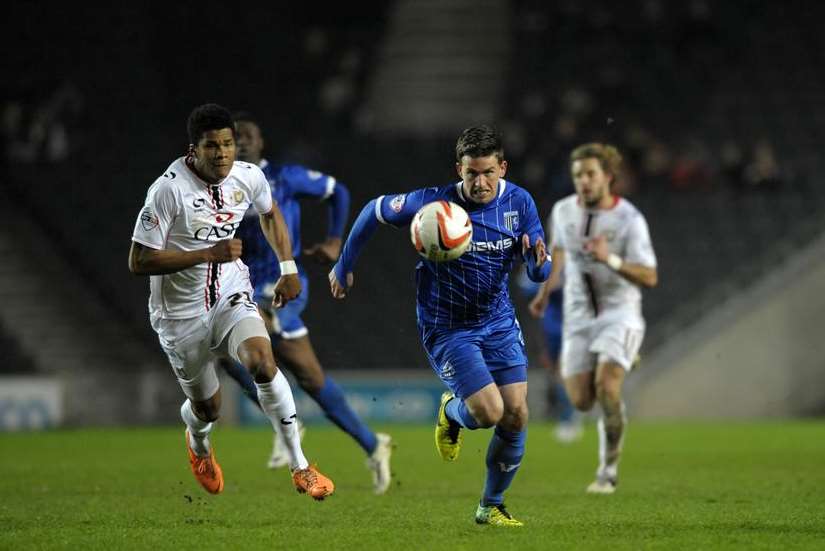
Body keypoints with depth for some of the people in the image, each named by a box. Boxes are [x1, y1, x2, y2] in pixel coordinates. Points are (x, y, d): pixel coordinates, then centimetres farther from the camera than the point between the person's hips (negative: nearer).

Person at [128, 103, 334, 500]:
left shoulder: (249, 177, -8)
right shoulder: (169, 189, -24)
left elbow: (270, 214, 18)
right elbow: (139, 262, -23)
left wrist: (288, 268, 9)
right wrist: (209, 253, -28)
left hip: (232, 296, 2)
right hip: (181, 313, -2)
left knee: (262, 361, -27)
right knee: (207, 407, 9)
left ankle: (300, 467, -17)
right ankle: (199, 444, 50)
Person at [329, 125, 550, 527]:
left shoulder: (519, 202, -9)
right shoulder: (434, 205, -21)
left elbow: (538, 274, -6)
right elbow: (373, 212, -5)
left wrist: (538, 261, -31)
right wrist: (344, 267, 5)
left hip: (498, 321, 4)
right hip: (447, 328, -4)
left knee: (516, 414, -4)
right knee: (489, 412, -18)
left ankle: (491, 506, 16)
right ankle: (451, 412, 21)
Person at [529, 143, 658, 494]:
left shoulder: (629, 220, -14)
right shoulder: (563, 211, 1)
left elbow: (649, 277, -17)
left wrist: (610, 259, -30)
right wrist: (545, 291, 23)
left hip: (619, 312, -4)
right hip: (579, 317, 4)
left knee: (606, 388, -24)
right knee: (581, 401, -2)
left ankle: (609, 471, -10)